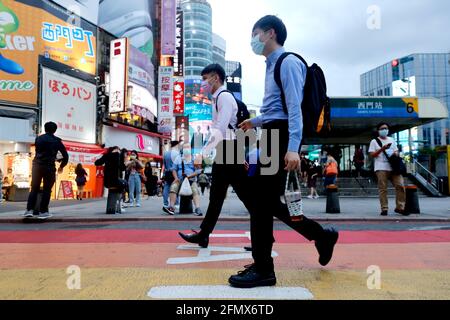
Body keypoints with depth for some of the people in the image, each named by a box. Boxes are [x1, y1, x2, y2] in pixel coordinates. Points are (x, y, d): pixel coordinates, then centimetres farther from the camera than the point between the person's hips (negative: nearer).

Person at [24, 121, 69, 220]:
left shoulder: (38, 138, 10)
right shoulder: (57, 141, 3)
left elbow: (37, 152, 18)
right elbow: (65, 155, 2)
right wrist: (61, 166, 16)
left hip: (37, 166, 3)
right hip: (49, 167, -3)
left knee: (34, 189, 10)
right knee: (47, 190, 3)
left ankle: (29, 210, 2)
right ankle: (43, 212, 3)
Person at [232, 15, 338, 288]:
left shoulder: (288, 62, -6)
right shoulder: (273, 65, 23)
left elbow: (294, 108, -17)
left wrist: (292, 148, -26)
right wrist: (255, 122, 41)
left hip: (280, 137, -10)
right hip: (272, 136, 10)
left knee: (262, 201, -7)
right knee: (267, 201, 12)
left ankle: (263, 270, 6)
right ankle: (321, 236, 25)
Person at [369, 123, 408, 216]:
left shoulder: (391, 140, 22)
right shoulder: (374, 141, 7)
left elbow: (396, 151, 24)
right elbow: (372, 155, -2)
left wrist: (396, 153, 0)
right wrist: (382, 148, -12)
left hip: (393, 167, 4)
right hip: (381, 168, -4)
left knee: (400, 186, -5)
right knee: (383, 189, -5)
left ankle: (400, 207, 3)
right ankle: (384, 209, 0)